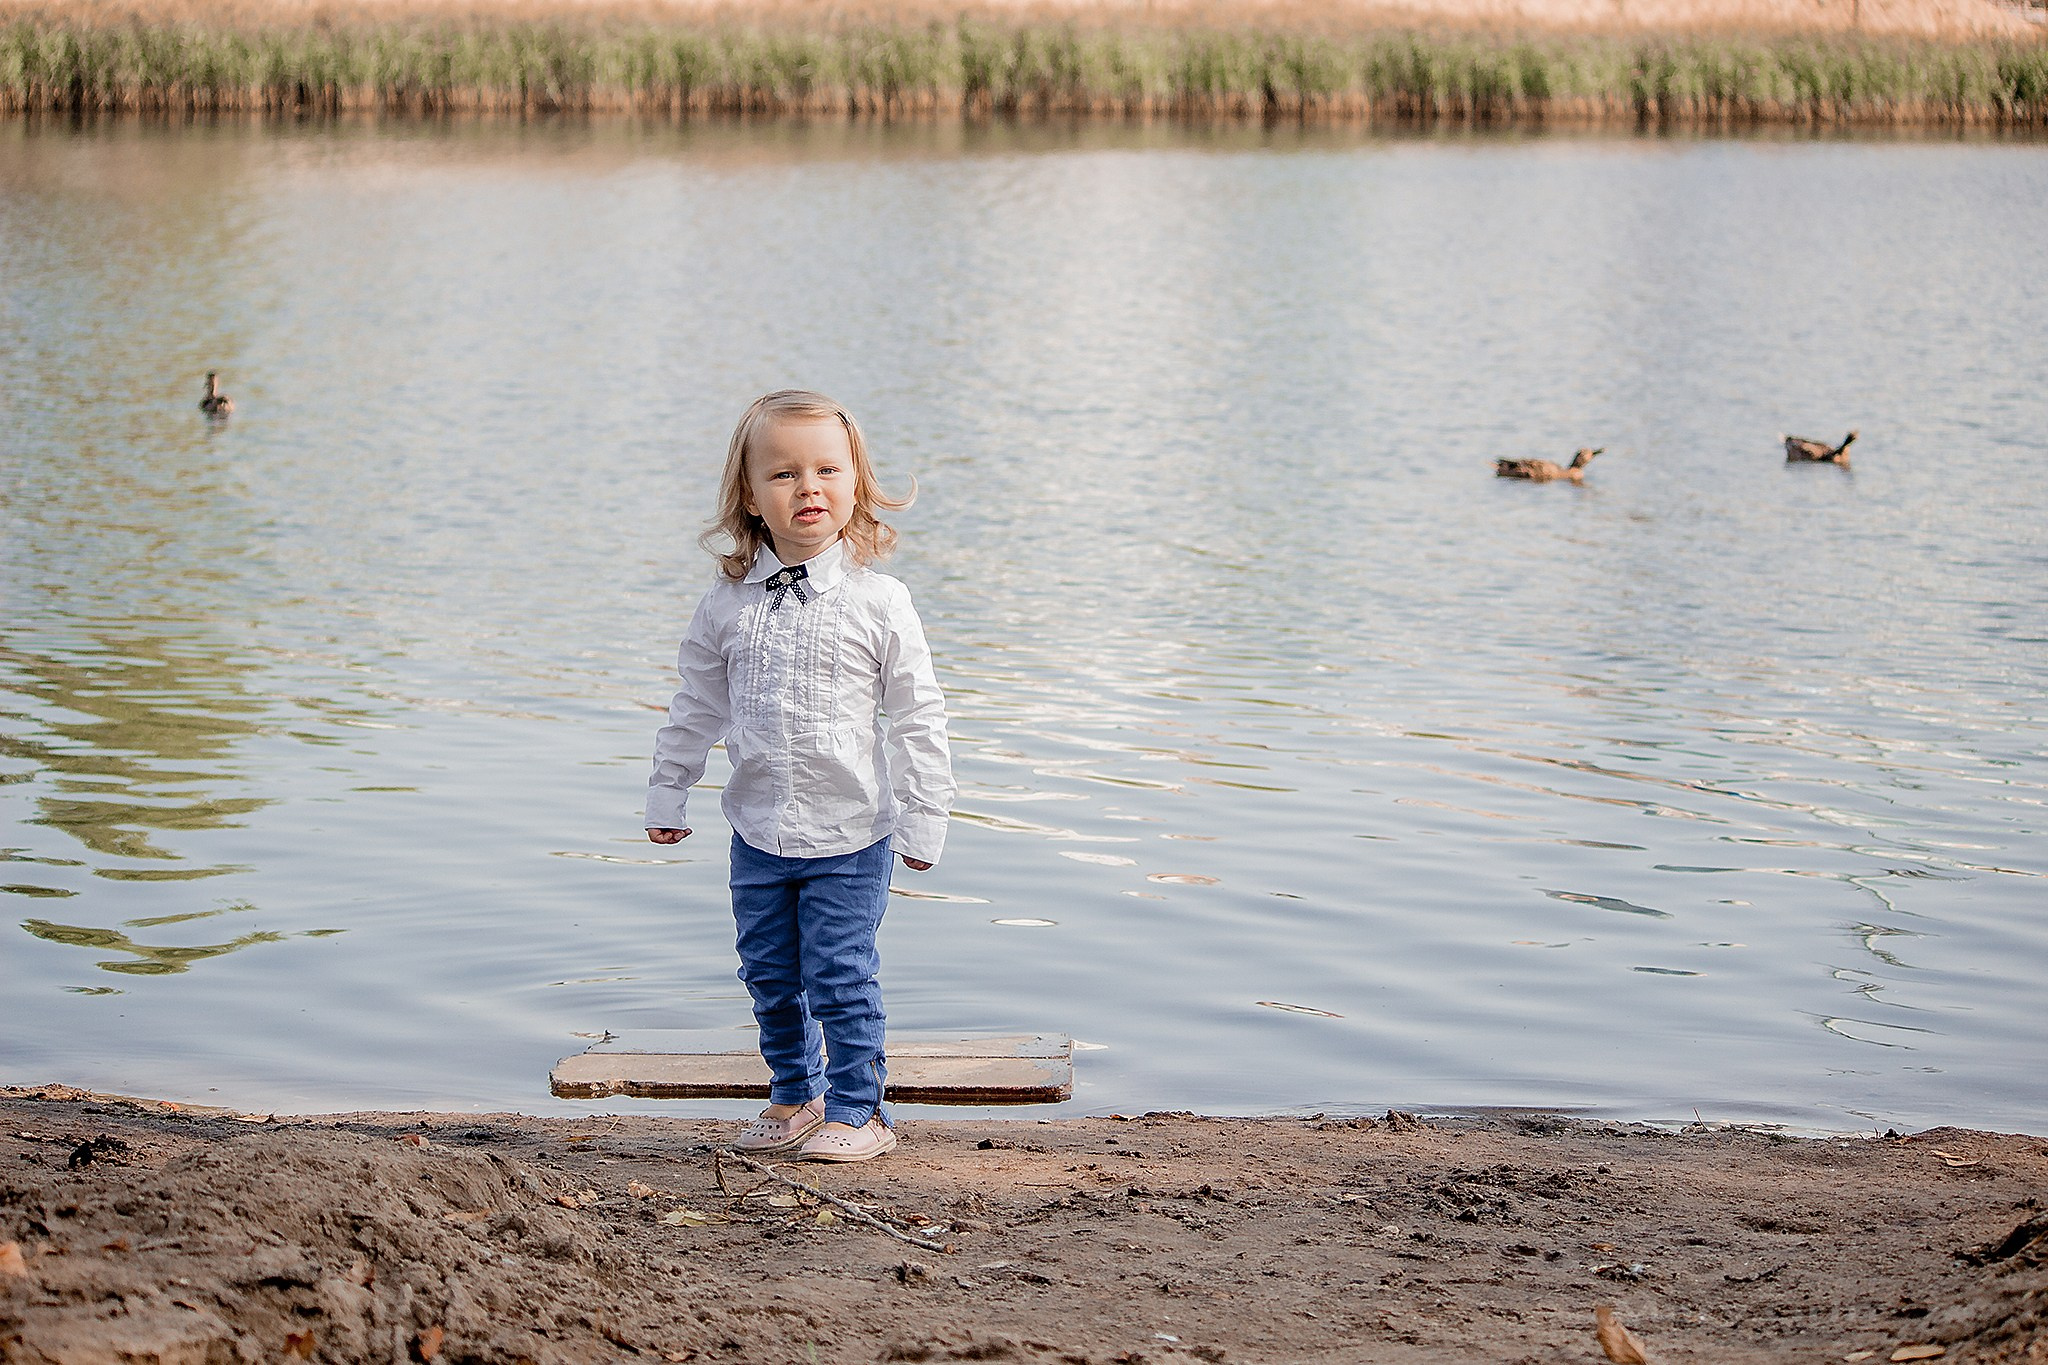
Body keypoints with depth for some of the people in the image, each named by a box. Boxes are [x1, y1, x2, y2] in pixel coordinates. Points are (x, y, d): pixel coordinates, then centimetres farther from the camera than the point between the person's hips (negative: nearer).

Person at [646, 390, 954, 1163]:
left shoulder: (877, 601, -9)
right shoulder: (726, 604, -1)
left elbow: (917, 717, -6)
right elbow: (696, 707, 11)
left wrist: (922, 823, -6)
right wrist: (667, 796, 13)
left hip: (849, 836, -4)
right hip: (759, 832, 4)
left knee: (841, 977, -1)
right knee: (770, 976, 14)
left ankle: (856, 1108, 15)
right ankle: (796, 1097, 31)